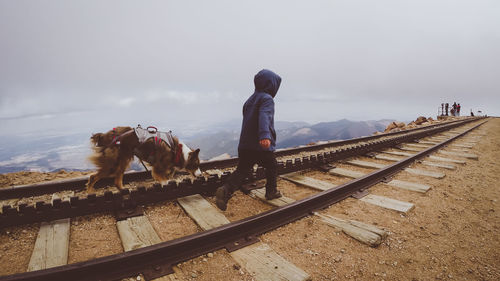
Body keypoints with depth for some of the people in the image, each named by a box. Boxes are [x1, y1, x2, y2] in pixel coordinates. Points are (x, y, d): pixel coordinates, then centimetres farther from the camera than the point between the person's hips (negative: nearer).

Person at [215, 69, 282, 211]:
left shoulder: (249, 100, 19)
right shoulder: (267, 99, -8)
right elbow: (264, 117, -28)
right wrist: (265, 135, -44)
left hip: (244, 145, 7)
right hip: (262, 146, -7)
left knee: (242, 170, 6)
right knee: (272, 167, 17)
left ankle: (225, 190, -15)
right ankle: (271, 191, 31)